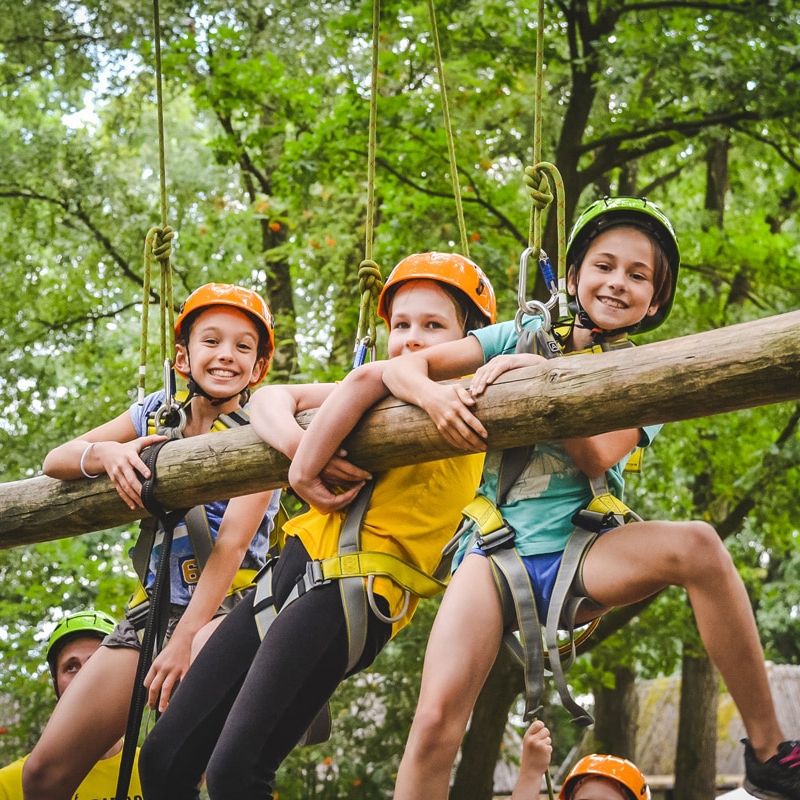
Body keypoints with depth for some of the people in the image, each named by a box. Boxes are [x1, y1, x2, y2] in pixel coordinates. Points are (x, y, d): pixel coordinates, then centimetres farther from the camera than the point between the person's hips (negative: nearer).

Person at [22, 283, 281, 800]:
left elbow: (232, 544, -15)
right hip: (159, 605, 5)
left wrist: (184, 642, -24)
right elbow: (55, 461, 8)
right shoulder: (158, 414, 9)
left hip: (228, 607, -5)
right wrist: (107, 453, -15)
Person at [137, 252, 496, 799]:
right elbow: (270, 399, 10)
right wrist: (308, 452, -10)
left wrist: (307, 463, -14)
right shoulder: (382, 398, 22)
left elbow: (370, 377, -21)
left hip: (355, 586, -8)